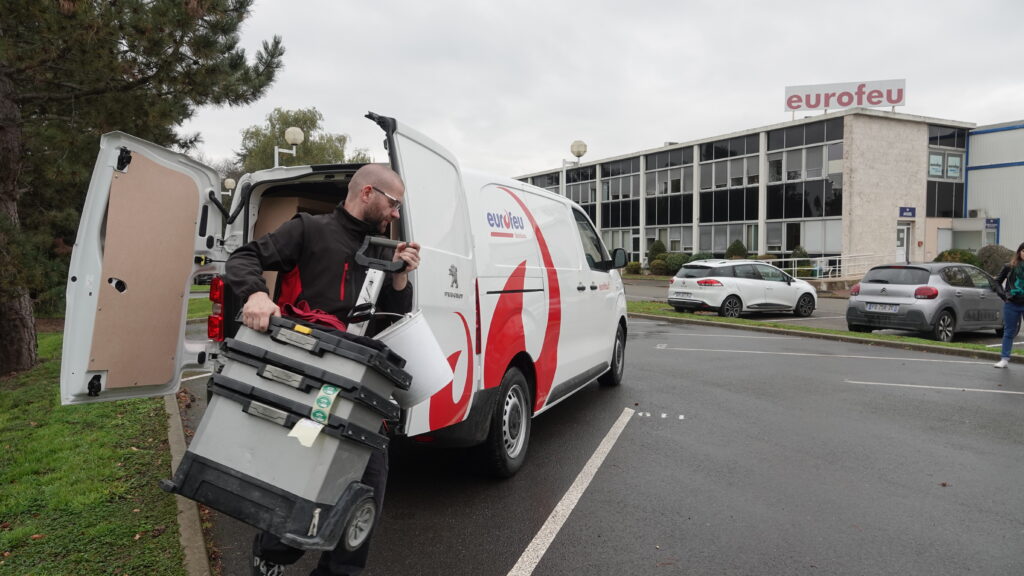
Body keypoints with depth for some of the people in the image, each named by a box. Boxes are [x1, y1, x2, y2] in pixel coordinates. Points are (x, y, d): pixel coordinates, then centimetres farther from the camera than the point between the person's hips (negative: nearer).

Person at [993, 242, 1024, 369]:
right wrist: (1003, 294, -1)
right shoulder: (1010, 267, 2)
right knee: (1009, 332, 8)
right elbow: (997, 281, 11)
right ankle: (1004, 359, 13)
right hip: (1011, 304, 1)